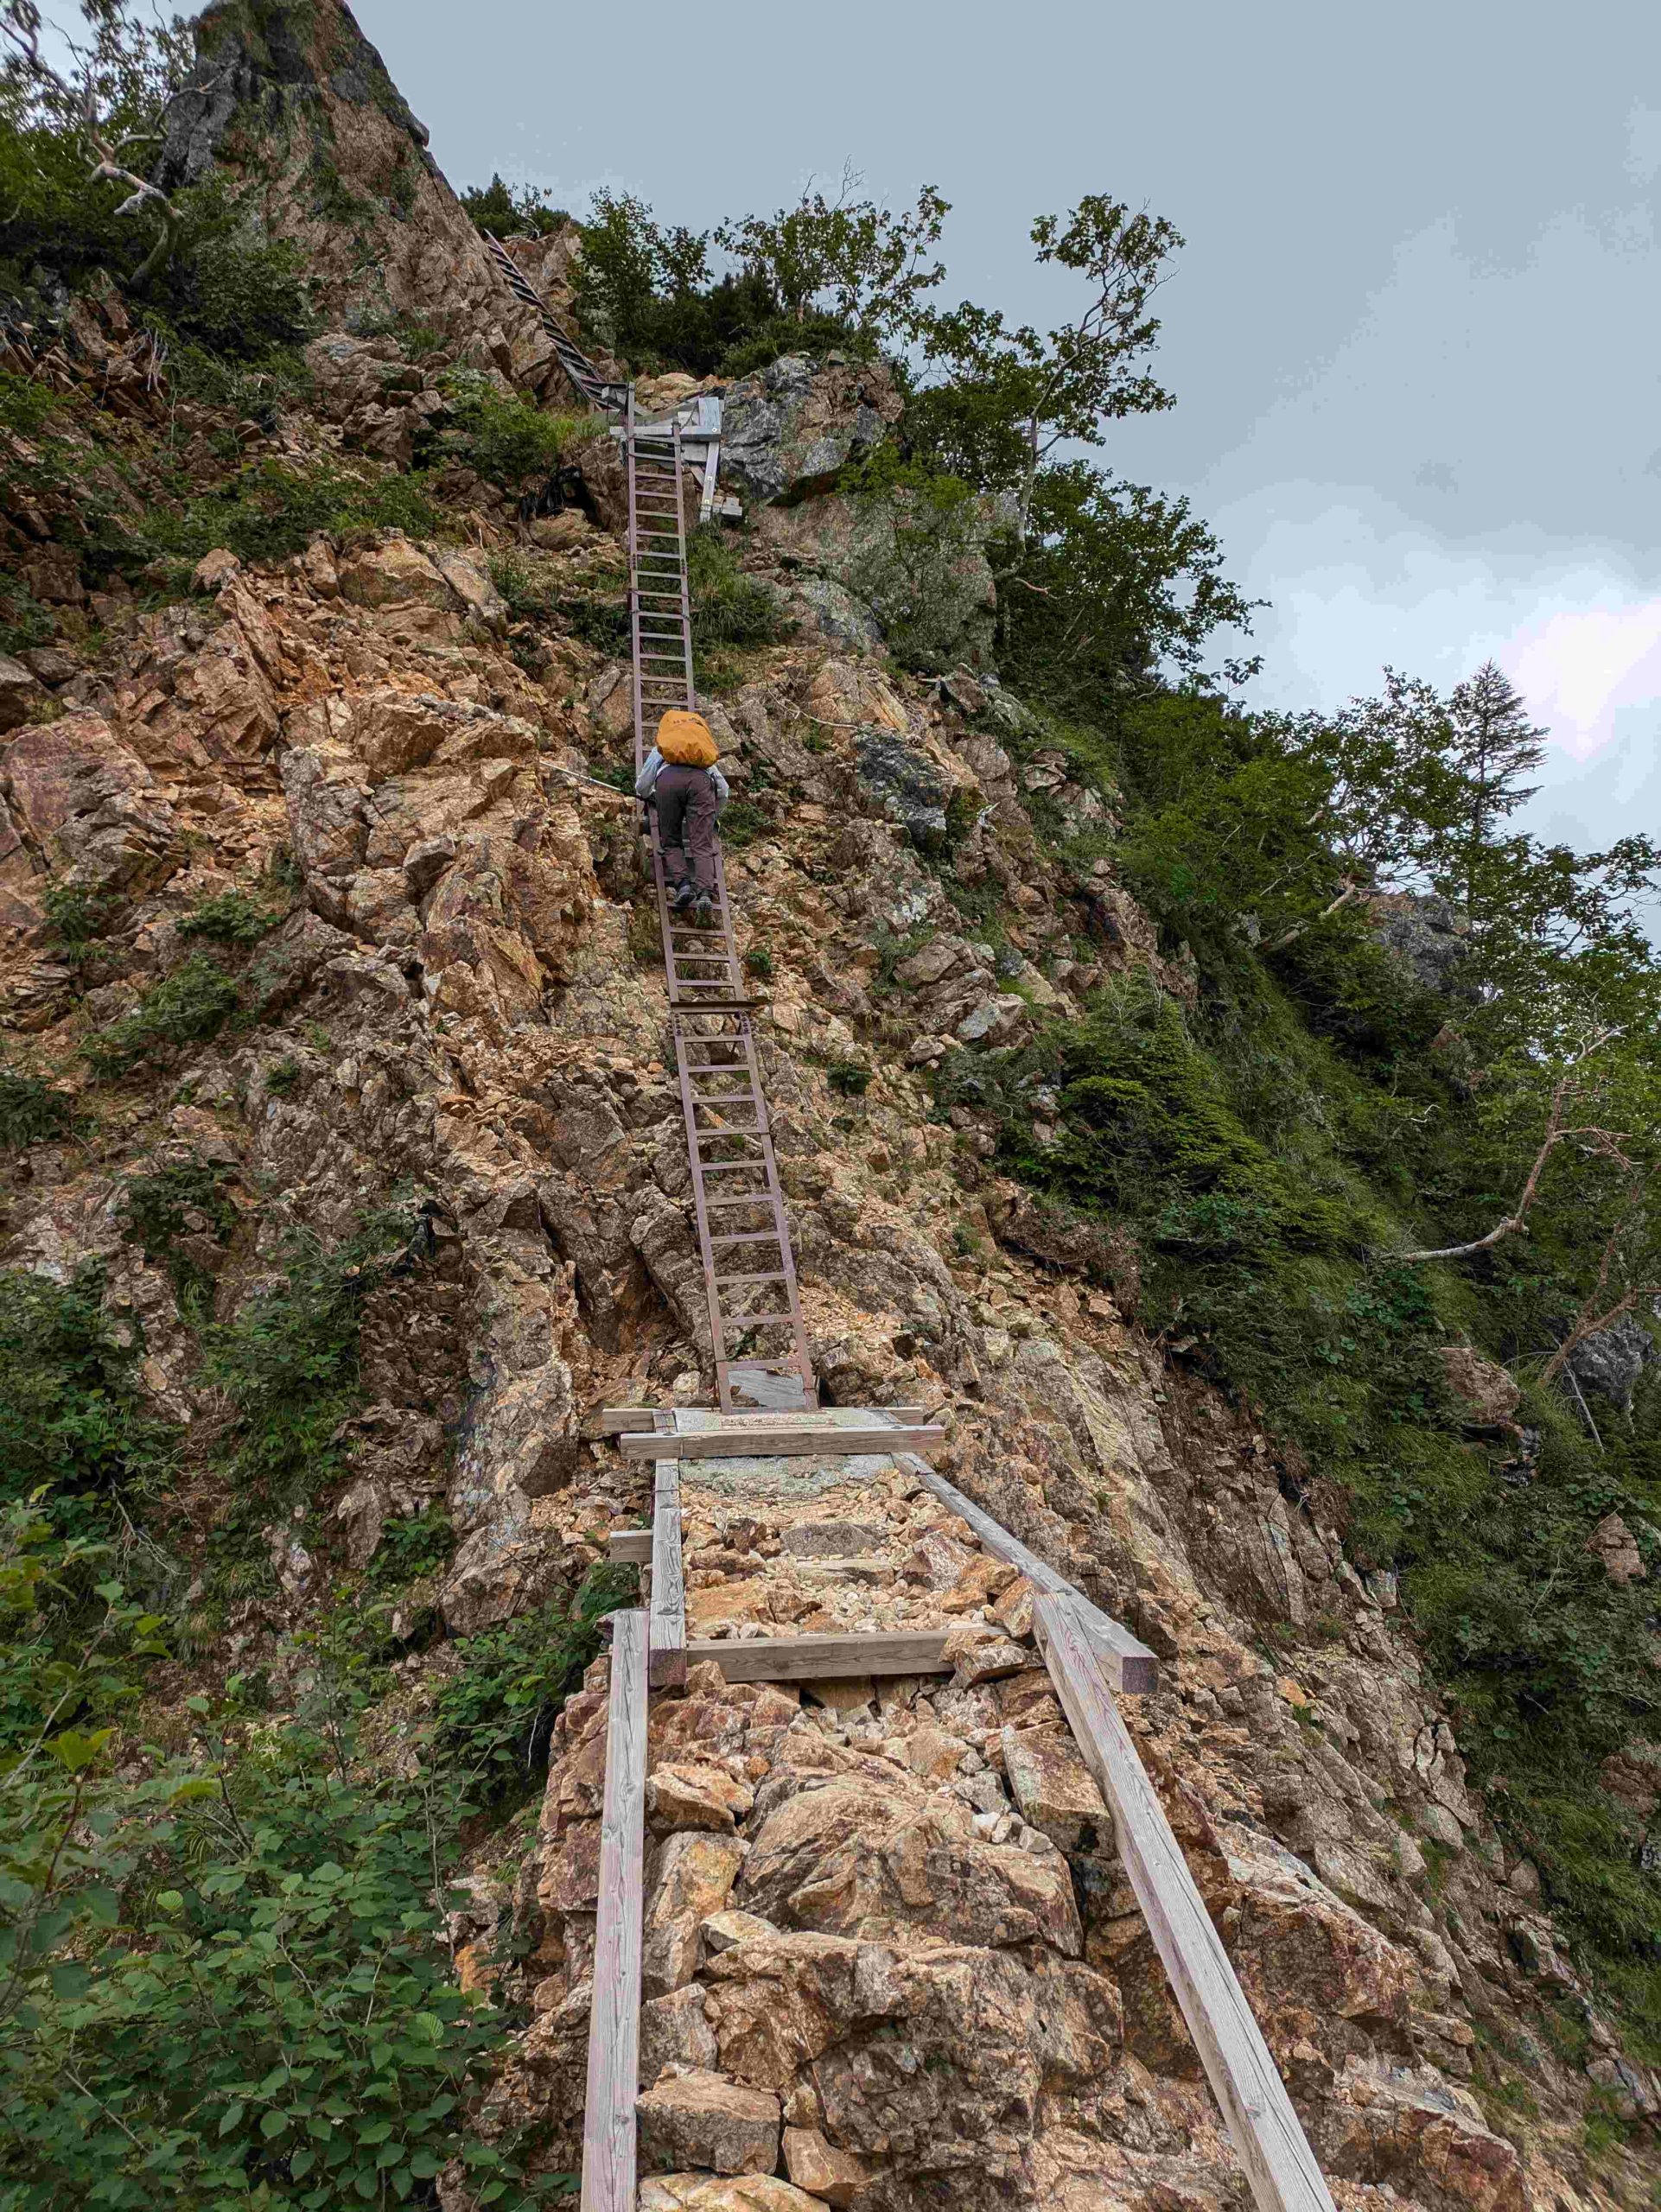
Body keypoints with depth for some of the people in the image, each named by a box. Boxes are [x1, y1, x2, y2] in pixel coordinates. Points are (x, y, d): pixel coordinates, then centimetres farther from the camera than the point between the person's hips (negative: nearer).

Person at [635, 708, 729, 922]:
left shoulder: (659, 750, 39)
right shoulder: (707, 759, 42)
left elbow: (641, 788, 36)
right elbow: (724, 792, 36)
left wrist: (651, 799, 58)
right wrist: (712, 816, 51)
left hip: (668, 778, -1)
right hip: (701, 779, 1)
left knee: (671, 842, 10)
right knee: (702, 845, -6)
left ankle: (682, 883, -16)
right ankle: (705, 893, -29)